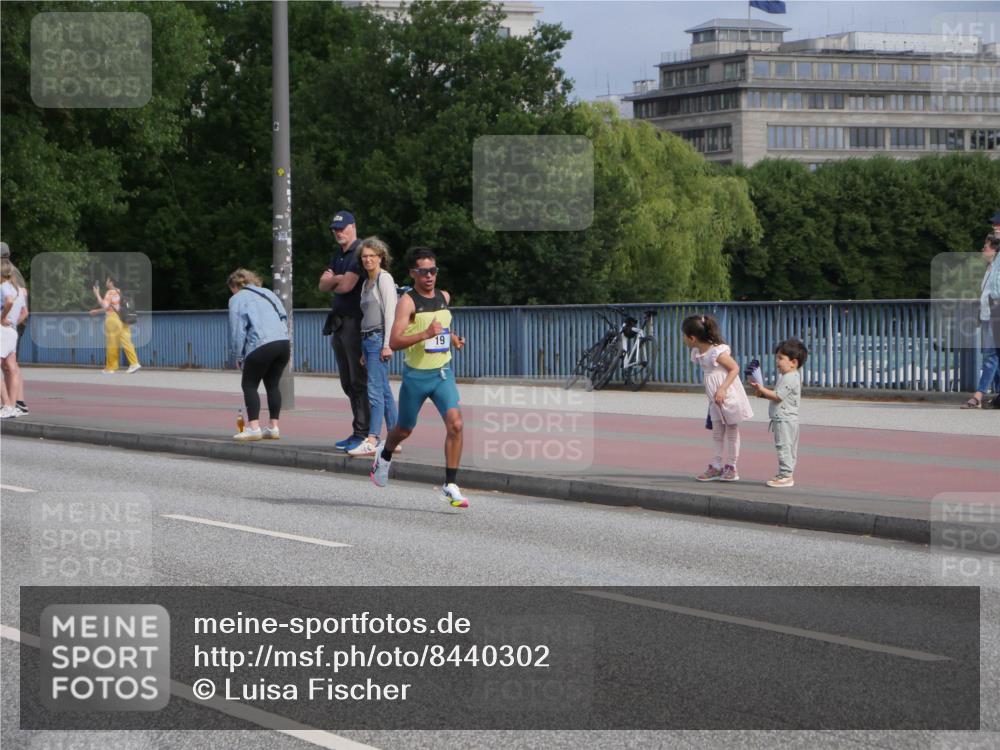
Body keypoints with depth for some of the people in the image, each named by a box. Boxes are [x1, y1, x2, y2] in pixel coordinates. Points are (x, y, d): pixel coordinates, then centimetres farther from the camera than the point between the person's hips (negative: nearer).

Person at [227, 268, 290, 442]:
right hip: (283, 342, 6)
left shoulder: (237, 299, 8)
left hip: (261, 345, -6)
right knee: (273, 385, 14)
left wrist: (239, 356, 8)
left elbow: (237, 329, 2)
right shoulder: (268, 293, 25)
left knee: (250, 385, 4)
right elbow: (284, 316, 19)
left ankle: (253, 427, -6)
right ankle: (274, 427, 11)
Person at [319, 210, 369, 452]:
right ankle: (357, 433, 15)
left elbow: (346, 286, -18)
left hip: (356, 321, -10)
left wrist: (333, 282, 3)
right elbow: (323, 285, 15)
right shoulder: (338, 255, 19)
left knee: (359, 380, -10)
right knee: (348, 382, 11)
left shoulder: (360, 251, -10)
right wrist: (336, 279, -5)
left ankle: (364, 433, -11)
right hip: (340, 322, 10)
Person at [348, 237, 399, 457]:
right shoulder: (366, 283, 20)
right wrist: (364, 352, 20)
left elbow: (390, 311, -13)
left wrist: (387, 344, -19)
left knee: (375, 390, -15)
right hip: (368, 340, 9)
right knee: (384, 391, 9)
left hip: (379, 338, -9)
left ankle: (372, 441, -22)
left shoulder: (384, 278, -6)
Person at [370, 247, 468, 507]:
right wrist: (425, 334, -32)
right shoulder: (408, 301, -13)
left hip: (443, 372, 4)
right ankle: (384, 454, 49)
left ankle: (450, 486, -10)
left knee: (455, 424, -16)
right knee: (405, 430, 14)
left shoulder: (444, 297, 7)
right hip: (415, 375, -4)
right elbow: (394, 342, -22)